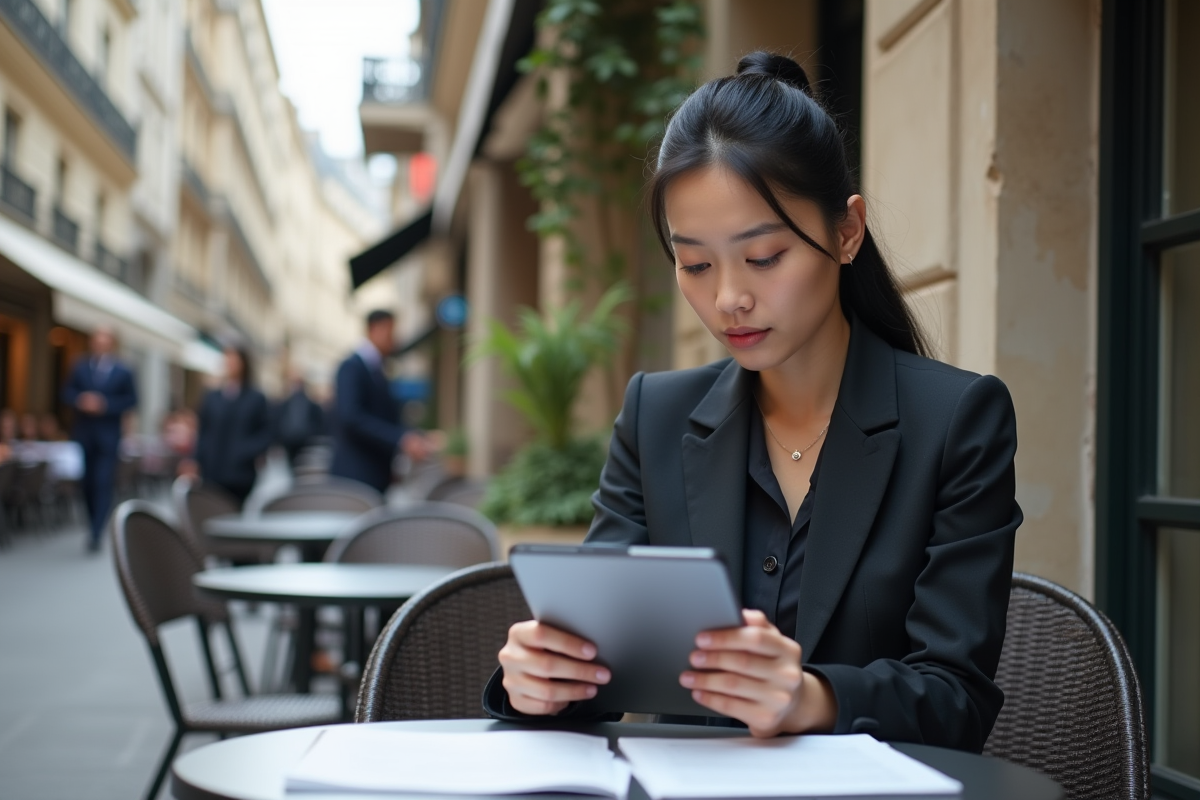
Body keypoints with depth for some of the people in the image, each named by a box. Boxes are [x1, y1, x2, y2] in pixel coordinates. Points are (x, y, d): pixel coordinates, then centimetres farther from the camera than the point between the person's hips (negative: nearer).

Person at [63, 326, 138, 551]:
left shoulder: (122, 372, 1)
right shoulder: (80, 367, 9)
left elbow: (131, 399, -1)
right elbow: (67, 392, 7)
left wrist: (105, 405, -15)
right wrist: (81, 400, -15)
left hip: (108, 434, -3)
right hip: (83, 433, 3)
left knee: (103, 483, -11)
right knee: (87, 482, 8)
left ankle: (96, 533, -15)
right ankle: (94, 526, 24)